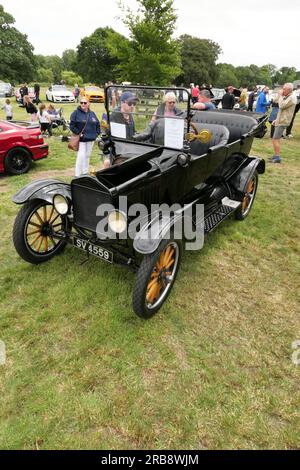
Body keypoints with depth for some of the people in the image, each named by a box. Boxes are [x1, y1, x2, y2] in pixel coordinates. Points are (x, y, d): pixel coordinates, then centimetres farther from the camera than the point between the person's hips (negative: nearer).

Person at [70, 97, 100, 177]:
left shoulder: (92, 113, 11)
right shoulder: (76, 113, -4)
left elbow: (97, 124, 19)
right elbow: (72, 125, -7)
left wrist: (96, 133, 8)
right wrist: (78, 133, -14)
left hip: (91, 139, 5)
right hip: (81, 139, -5)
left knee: (87, 156, 12)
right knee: (81, 156, -10)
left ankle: (85, 173, 24)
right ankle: (77, 175, -5)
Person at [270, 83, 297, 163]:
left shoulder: (292, 98, -13)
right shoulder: (286, 97, 18)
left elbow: (281, 106, -24)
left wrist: (280, 95, -14)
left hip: (283, 122, -10)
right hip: (280, 121, 10)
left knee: (275, 139, -13)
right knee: (276, 139, 13)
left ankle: (277, 158, -12)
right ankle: (276, 156, 20)